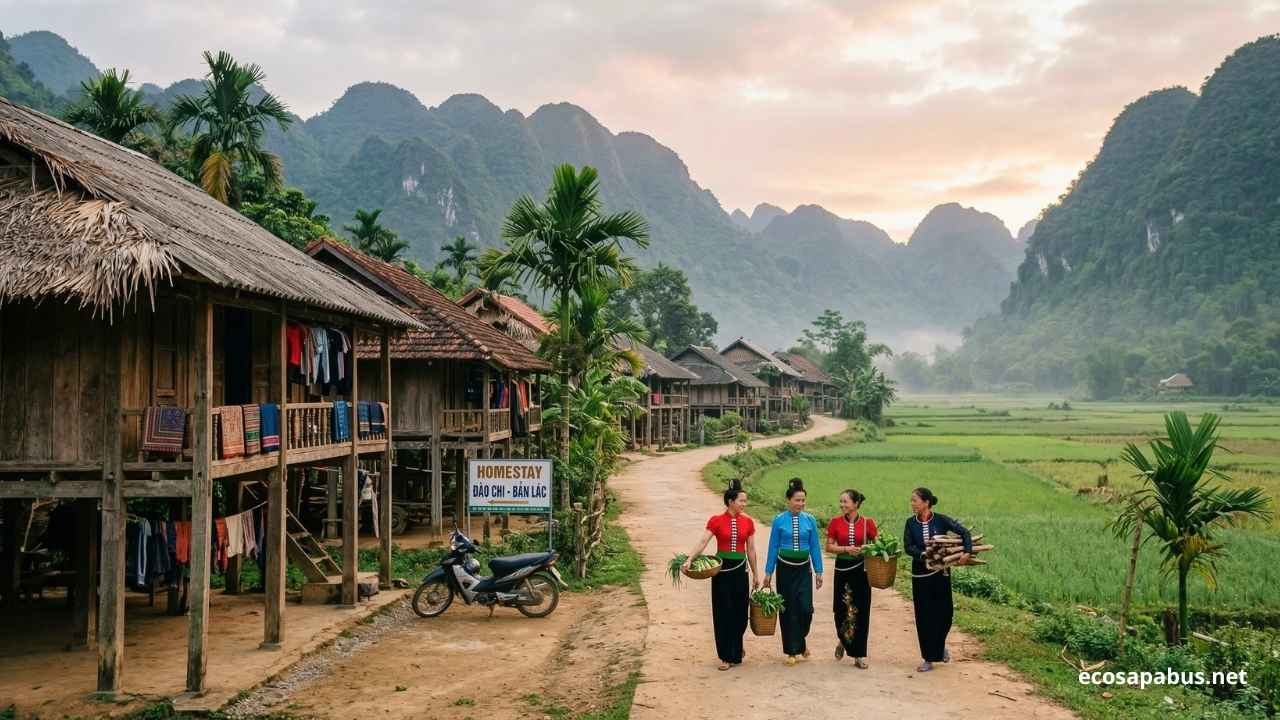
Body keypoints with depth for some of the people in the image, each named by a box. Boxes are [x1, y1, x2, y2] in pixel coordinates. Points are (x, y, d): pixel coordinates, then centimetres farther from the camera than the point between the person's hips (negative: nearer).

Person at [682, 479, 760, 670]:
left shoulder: (748, 522, 3)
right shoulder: (716, 521, -6)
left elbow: (751, 550, 9)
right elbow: (703, 542, -15)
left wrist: (756, 575, 12)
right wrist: (689, 559, -29)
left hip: (740, 570, 2)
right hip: (721, 569, -2)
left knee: (739, 612, 6)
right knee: (723, 613, 1)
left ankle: (735, 651, 28)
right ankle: (726, 656, 11)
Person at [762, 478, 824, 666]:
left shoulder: (810, 520, 0)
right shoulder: (779, 521, -4)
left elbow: (815, 547, 5)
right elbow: (773, 547, 2)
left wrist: (818, 571, 4)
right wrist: (768, 572, 2)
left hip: (804, 569, 1)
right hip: (785, 569, -1)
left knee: (806, 608, -8)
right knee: (788, 609, 3)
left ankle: (801, 640, 21)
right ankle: (792, 650, 15)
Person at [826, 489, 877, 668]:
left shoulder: (867, 522, -3)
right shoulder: (835, 522, 0)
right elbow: (829, 547, 1)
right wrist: (846, 549, -15)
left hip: (862, 569, -1)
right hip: (842, 568, 1)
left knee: (861, 611, 0)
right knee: (841, 608, 3)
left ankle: (859, 655, 9)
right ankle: (843, 641, 34)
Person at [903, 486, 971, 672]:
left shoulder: (940, 520, -6)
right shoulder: (911, 523, -1)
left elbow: (963, 531, -6)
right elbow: (908, 546, -8)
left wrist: (967, 551, -20)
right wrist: (923, 555, -24)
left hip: (941, 572, -1)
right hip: (920, 573, 1)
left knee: (944, 612, 4)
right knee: (924, 616, 2)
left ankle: (940, 646, 34)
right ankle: (928, 659, 12)